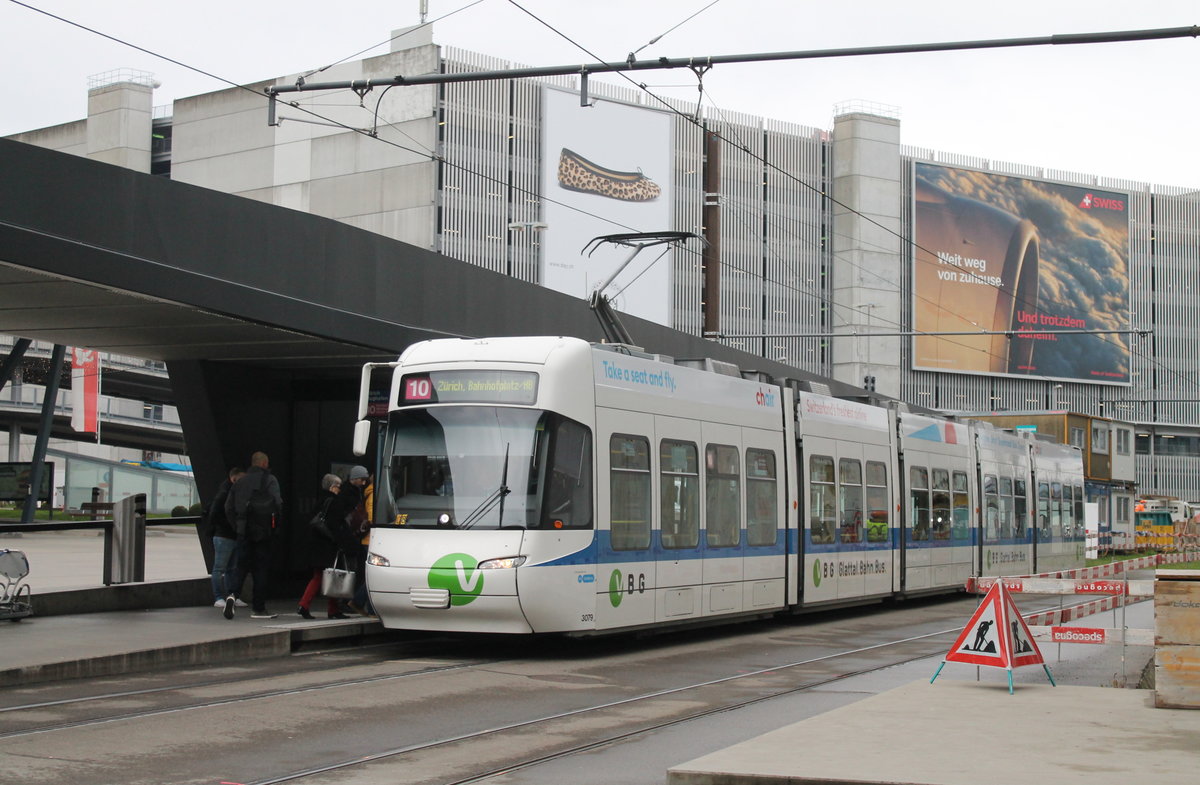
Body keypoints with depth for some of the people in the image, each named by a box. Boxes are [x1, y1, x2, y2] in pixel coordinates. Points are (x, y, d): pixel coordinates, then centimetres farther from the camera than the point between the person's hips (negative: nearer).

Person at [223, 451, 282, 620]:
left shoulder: (240, 481, 11)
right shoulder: (269, 480, -5)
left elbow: (228, 507, 10)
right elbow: (277, 503, -16)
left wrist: (237, 524, 15)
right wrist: (274, 520, 0)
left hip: (243, 531, 4)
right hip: (262, 530, -4)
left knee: (242, 566, 10)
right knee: (261, 568, 4)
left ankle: (233, 594, -15)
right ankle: (258, 608, 6)